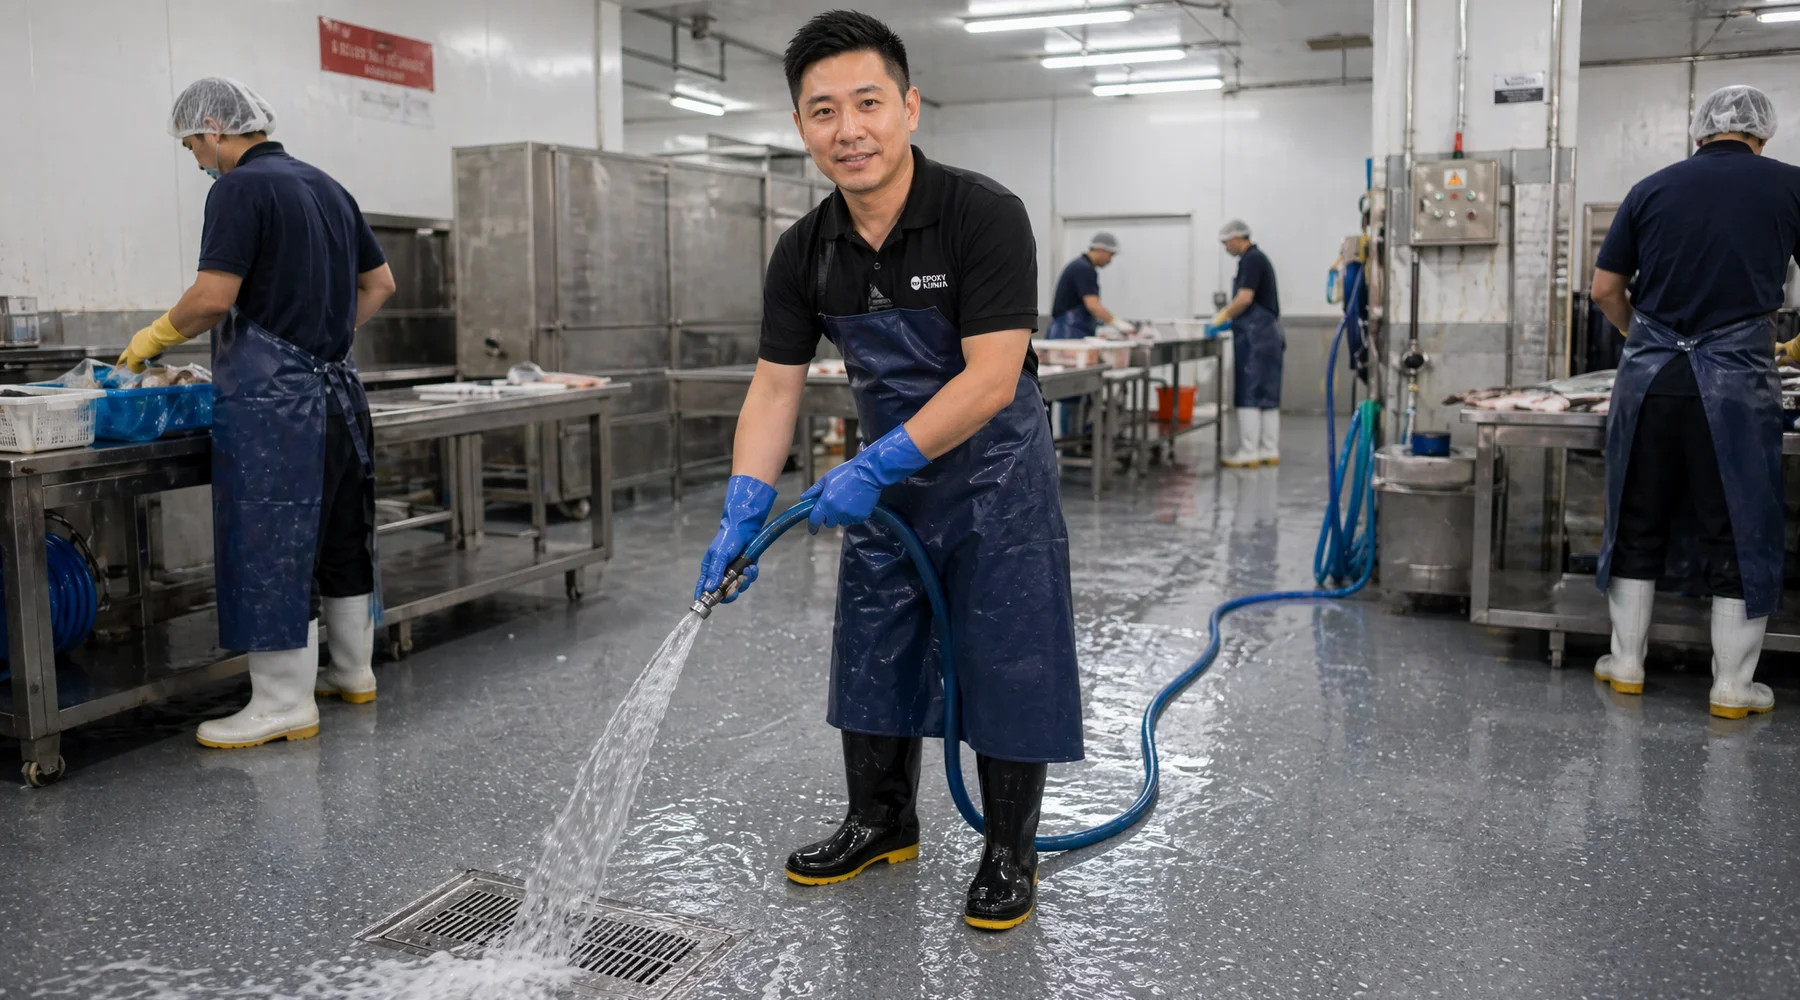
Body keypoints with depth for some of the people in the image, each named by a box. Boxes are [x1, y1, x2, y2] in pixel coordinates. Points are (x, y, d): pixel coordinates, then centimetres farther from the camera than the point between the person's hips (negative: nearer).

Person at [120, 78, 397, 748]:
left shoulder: (241, 189, -10)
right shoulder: (328, 188, 15)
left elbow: (214, 296, -17)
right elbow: (379, 283, 21)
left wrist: (155, 337, -2)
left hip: (272, 395, -9)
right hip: (335, 385, 9)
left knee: (269, 543, -3)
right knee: (339, 531, 16)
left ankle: (284, 703, 1)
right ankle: (352, 672, 26)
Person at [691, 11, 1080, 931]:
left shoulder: (984, 215, -23)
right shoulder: (804, 251, -6)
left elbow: (991, 379, -28)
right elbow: (775, 385, -4)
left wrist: (876, 464, -32)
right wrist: (743, 513, -15)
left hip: (991, 472, -5)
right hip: (886, 475, 6)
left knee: (1006, 665, 1)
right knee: (873, 653, 13)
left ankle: (1010, 853, 18)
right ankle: (882, 822, 31)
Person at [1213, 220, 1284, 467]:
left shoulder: (1251, 260, -12)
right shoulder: (1259, 258, 19)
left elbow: (1245, 298, -20)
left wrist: (1223, 317, -8)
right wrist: (1227, 315, 18)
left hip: (1255, 335, -10)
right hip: (1268, 334, 10)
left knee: (1249, 395, -7)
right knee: (1268, 396, 9)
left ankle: (1248, 453, -6)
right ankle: (1270, 451, 12)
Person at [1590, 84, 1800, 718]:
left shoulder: (1652, 189, 7)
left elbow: (1605, 290, 7)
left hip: (1650, 374, 2)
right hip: (1737, 376, -2)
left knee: (1639, 522, 12)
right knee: (1739, 532, 6)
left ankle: (1626, 665, 20)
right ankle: (1732, 687, 12)